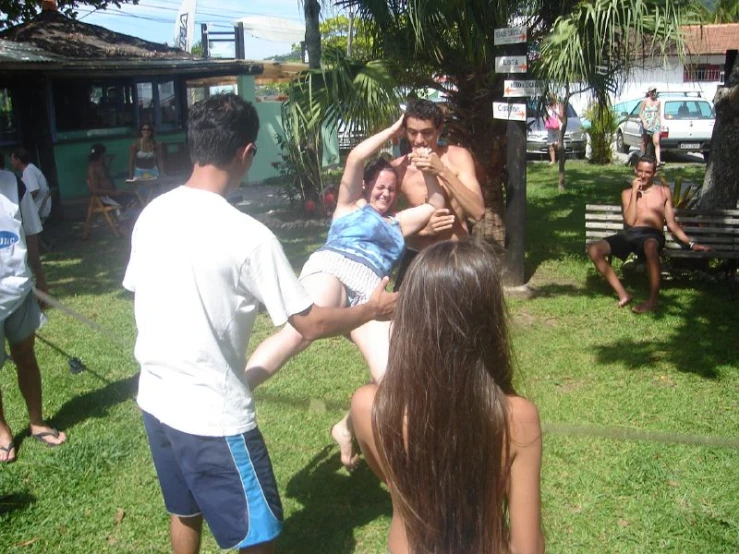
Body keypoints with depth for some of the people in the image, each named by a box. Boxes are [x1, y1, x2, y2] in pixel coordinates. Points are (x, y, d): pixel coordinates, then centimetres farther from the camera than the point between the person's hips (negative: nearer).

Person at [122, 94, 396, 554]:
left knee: (185, 511, 28)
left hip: (155, 398, 7)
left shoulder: (152, 214, -2)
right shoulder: (247, 235, -22)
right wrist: (373, 310, 2)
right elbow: (312, 325, -15)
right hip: (214, 414, -7)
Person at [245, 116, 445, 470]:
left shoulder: (397, 223, 37)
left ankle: (347, 428, 7)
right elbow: (356, 158, 10)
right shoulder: (351, 205, 24)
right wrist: (393, 131, 20)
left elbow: (435, 204, 34)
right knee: (298, 333, -37)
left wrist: (426, 172, 18)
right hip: (332, 269, -5)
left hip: (370, 295, 5)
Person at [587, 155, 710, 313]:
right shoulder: (627, 193, 22)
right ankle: (622, 294, -21)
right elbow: (629, 221, 6)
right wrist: (635, 192, 5)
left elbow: (671, 224, 18)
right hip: (630, 234, 3)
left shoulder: (664, 191, 21)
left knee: (650, 246, -43)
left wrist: (690, 243, 8)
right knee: (593, 249, -23)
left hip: (652, 234, -3)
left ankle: (653, 300, -33)